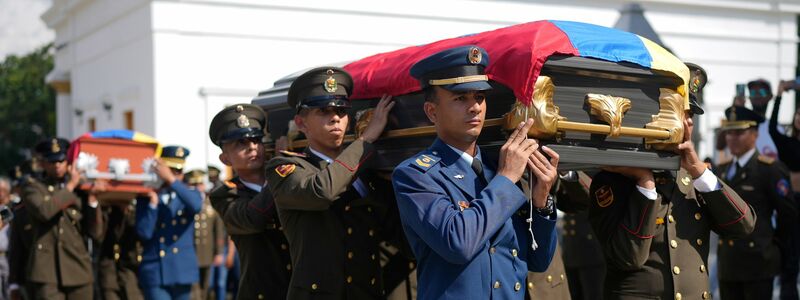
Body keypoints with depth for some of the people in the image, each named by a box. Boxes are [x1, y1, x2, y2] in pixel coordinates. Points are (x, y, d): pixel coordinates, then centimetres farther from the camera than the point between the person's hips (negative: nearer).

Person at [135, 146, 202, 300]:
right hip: (155, 273, -2)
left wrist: (171, 179, -24)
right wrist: (153, 202, -12)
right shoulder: (146, 197, 4)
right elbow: (144, 233, -8)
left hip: (183, 271, 2)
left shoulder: (189, 195, 7)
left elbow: (196, 206, -20)